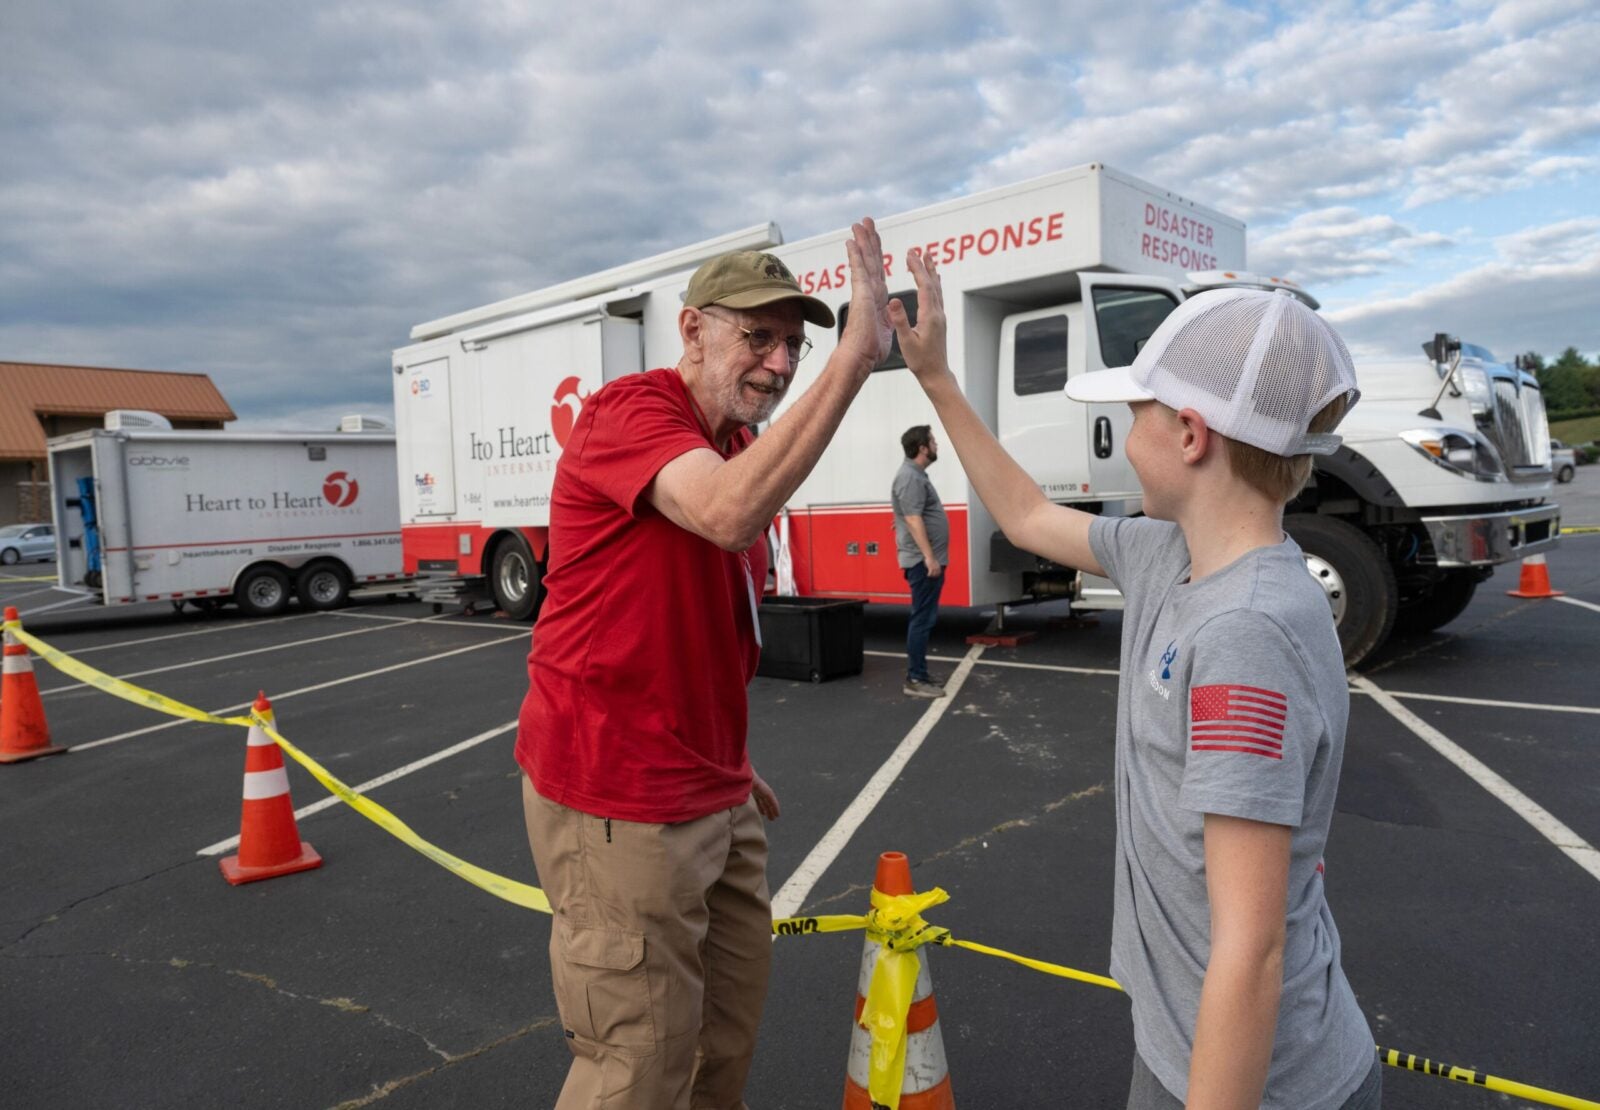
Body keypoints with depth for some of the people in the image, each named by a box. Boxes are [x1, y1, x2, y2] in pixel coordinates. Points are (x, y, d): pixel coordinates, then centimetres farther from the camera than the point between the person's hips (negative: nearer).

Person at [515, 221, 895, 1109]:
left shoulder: (739, 452, 12)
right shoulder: (629, 411, -15)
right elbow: (730, 514, -37)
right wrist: (857, 354, -33)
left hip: (713, 797, 9)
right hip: (618, 803, -8)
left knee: (731, 1025, 20)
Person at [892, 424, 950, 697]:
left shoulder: (917, 475, 17)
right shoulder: (910, 477, -16)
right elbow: (914, 520, -23)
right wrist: (929, 557, -26)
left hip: (926, 560, 11)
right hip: (923, 561, -11)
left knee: (925, 618, 13)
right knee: (922, 619, -8)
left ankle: (919, 674, 18)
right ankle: (915, 679, -5)